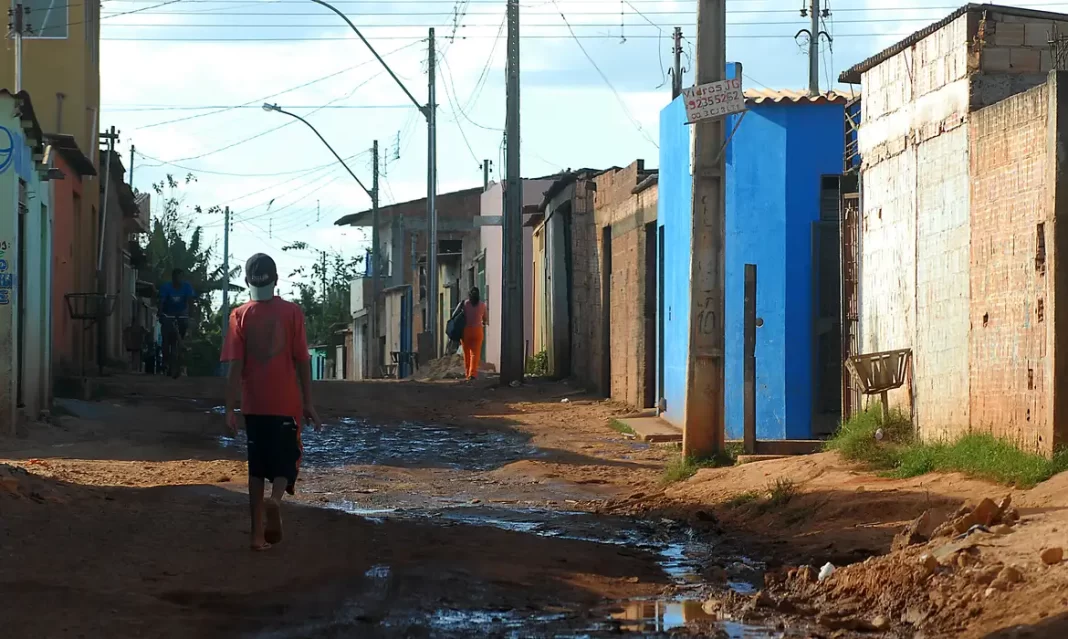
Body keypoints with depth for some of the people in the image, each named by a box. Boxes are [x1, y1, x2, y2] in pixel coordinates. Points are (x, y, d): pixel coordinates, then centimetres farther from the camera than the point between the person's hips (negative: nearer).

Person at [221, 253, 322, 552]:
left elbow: (235, 365, -6)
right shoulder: (291, 312, -2)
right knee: (286, 459, 9)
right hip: (287, 403, -1)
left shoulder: (240, 316, -1)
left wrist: (230, 408, -5)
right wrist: (308, 403, 3)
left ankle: (258, 533, 6)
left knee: (257, 466, 11)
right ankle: (275, 499, -23)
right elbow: (302, 361, -3)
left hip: (254, 405, 1)